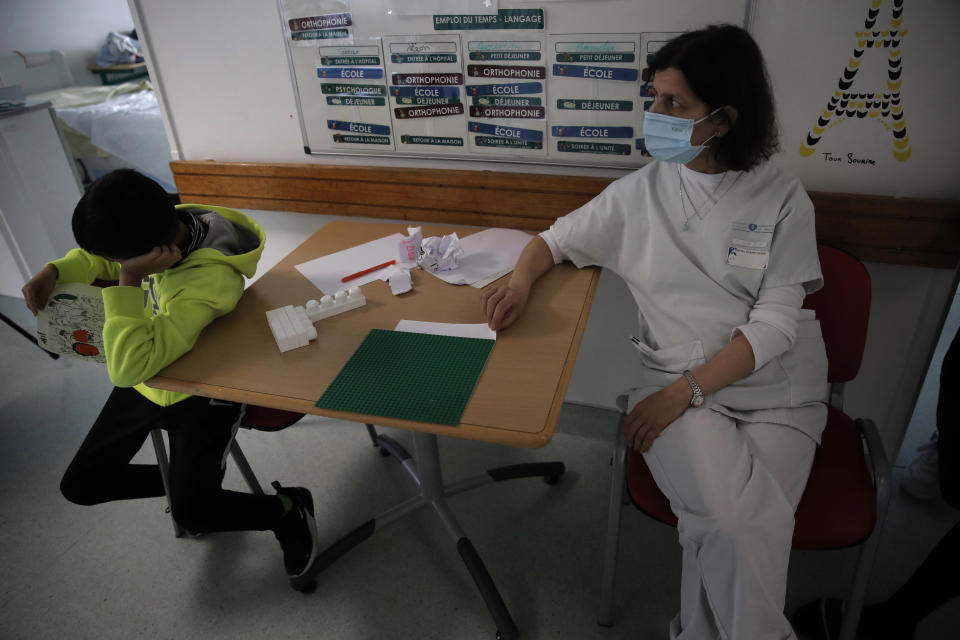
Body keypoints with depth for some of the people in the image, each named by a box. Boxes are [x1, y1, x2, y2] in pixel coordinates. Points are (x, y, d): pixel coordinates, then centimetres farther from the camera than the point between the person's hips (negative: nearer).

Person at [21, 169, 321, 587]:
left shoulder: (210, 281, -37)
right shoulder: (161, 225, -15)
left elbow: (129, 366, -39)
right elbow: (98, 257, 8)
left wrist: (128, 279, -39)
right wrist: (54, 272, -11)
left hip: (200, 395, -7)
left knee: (190, 513, -18)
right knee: (80, 486, 9)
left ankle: (289, 510, 8)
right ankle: (187, 481, 29)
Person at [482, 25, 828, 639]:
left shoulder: (782, 198, -2)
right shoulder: (641, 192, 4)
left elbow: (775, 323, -8)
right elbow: (554, 240, 13)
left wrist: (684, 391, -17)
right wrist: (521, 282, -10)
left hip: (776, 387, 0)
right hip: (676, 377, 0)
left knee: (748, 529, -22)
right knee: (732, 523, -24)